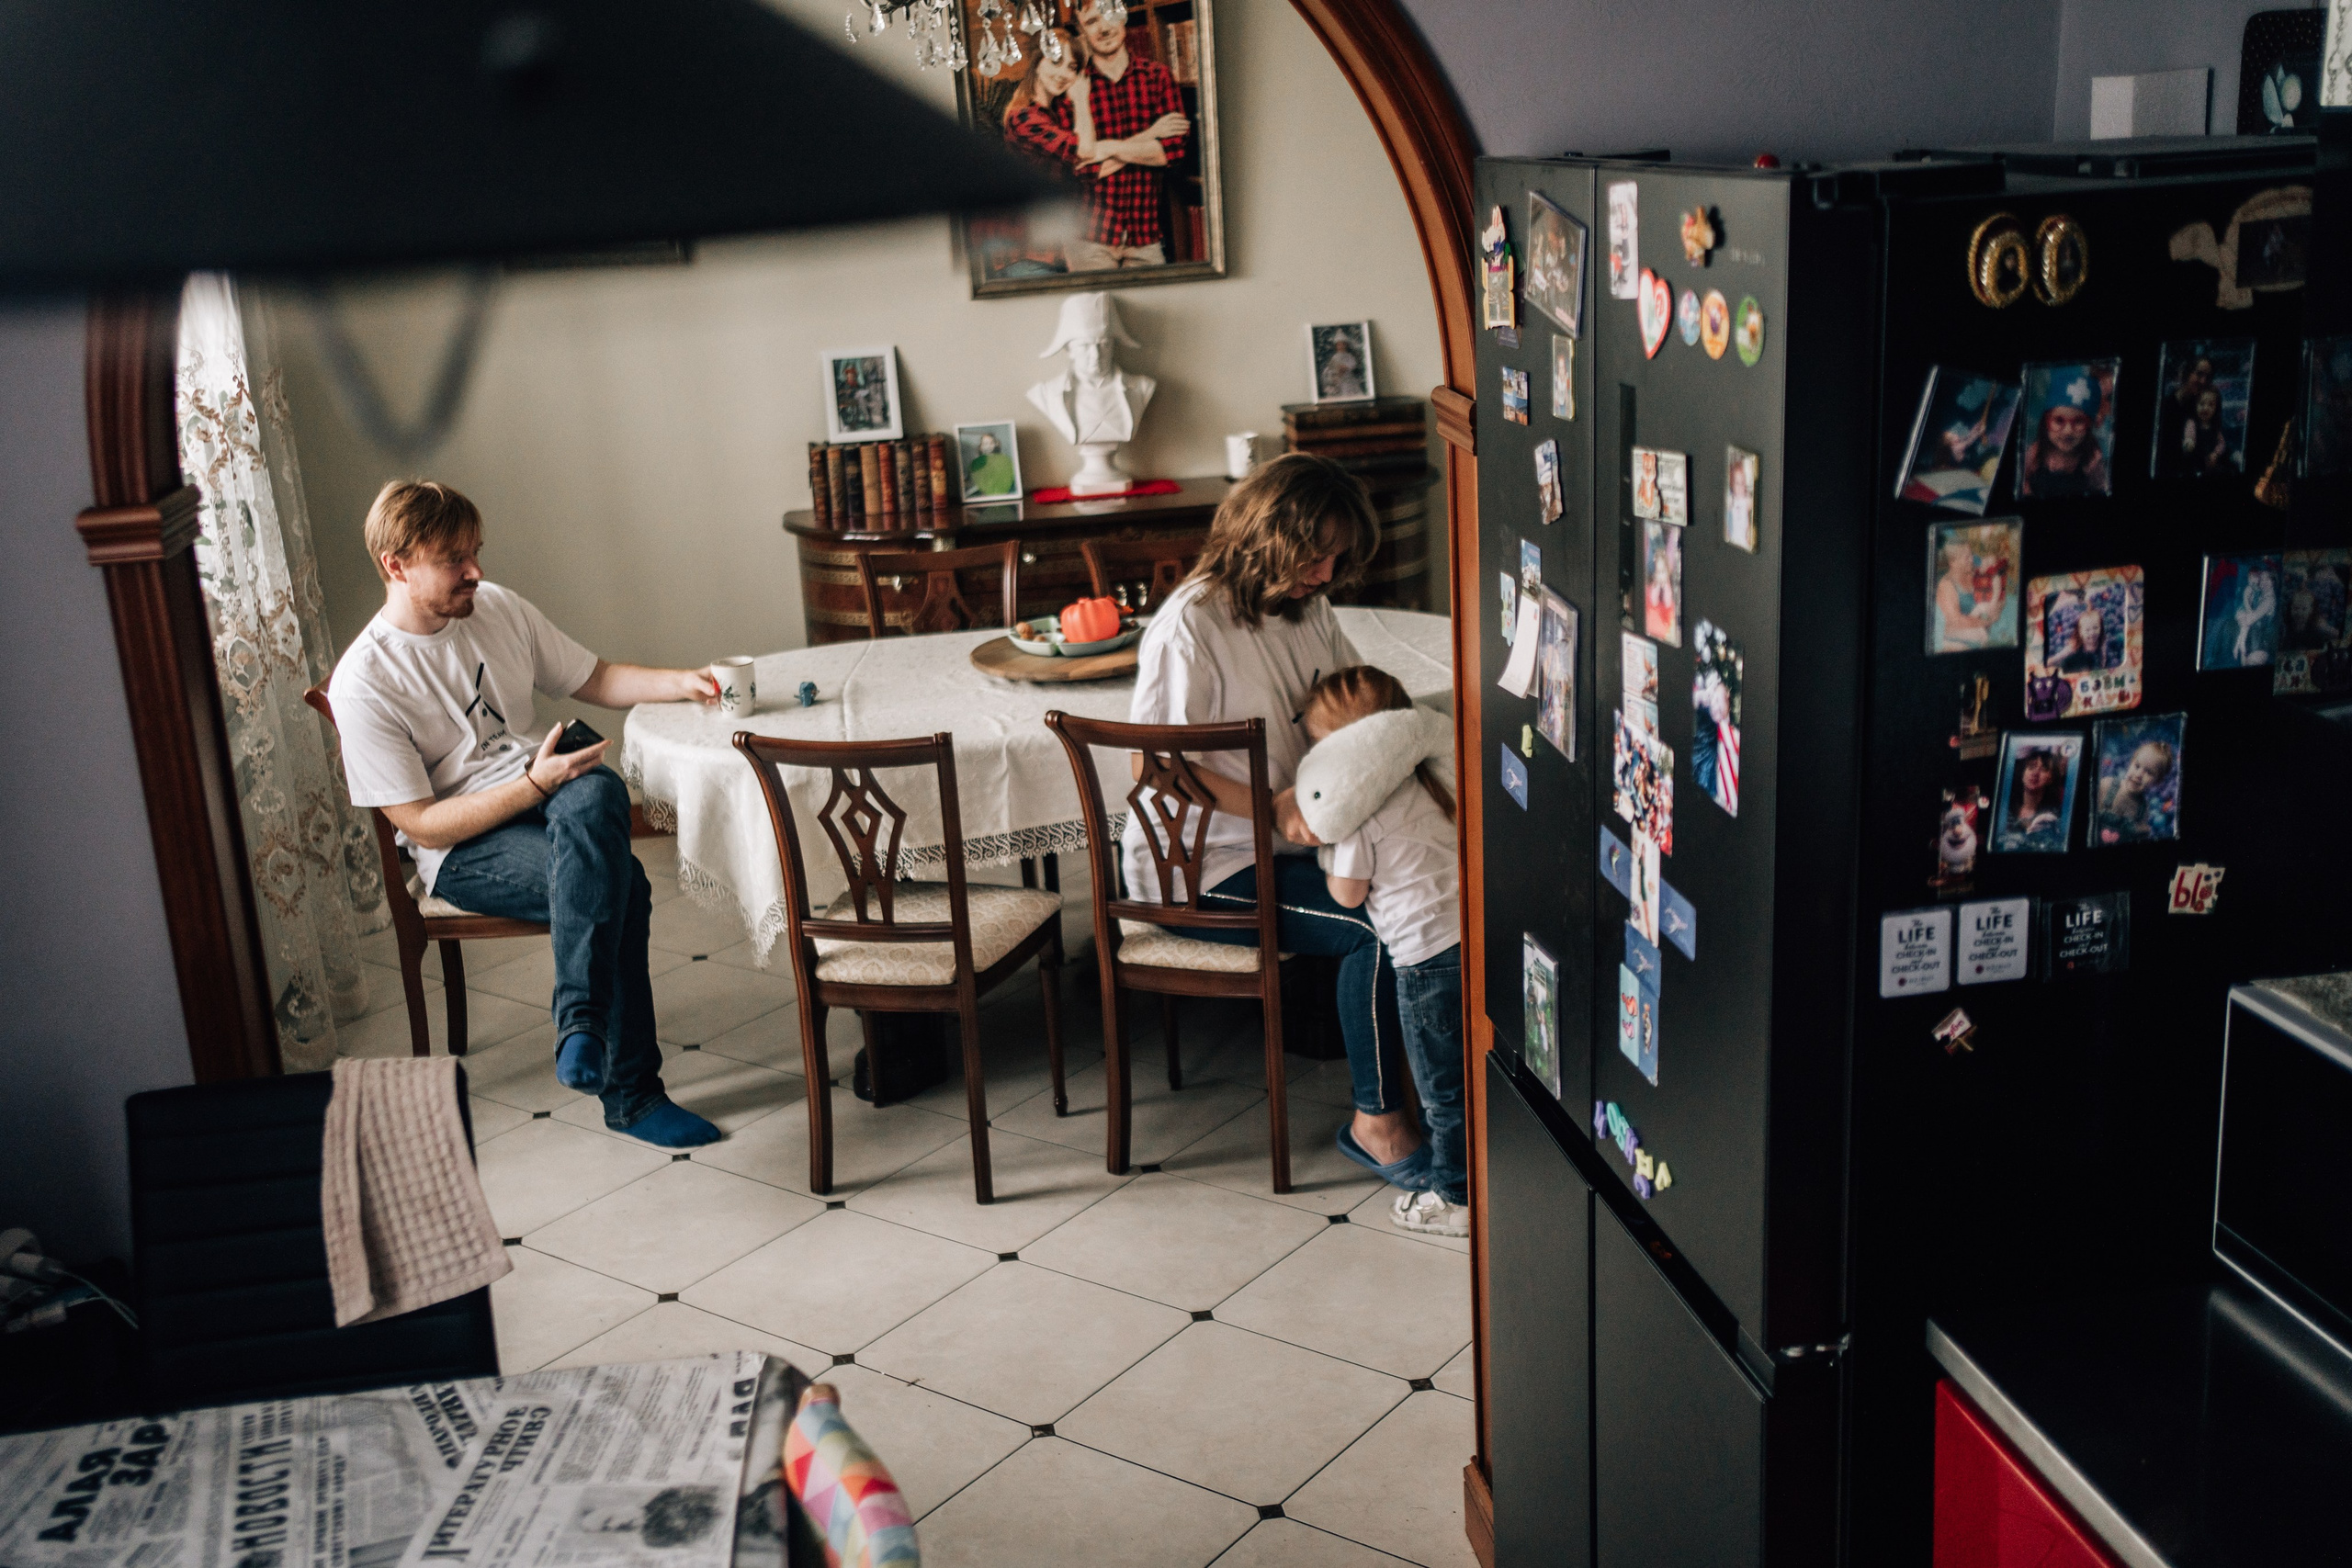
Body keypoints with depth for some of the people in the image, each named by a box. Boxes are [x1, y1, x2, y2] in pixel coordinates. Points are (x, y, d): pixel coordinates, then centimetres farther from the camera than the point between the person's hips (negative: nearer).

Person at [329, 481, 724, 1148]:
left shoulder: (498, 607, 7)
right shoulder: (363, 683, -11)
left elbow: (595, 679, 17)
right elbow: (421, 824, -13)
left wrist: (680, 683, -2)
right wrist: (534, 785, -23)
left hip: (550, 792, 6)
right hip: (463, 849, -5)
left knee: (598, 793, -34)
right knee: (621, 884, -33)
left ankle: (582, 1022, -34)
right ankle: (629, 1093, -29)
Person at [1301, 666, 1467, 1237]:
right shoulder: (1419, 781, 12)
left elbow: (1348, 893, -7)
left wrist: (1323, 848, 9)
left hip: (1430, 952, -8)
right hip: (1467, 938, 8)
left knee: (1443, 1086, 5)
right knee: (1460, 1075, 20)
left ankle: (1456, 1197, 15)